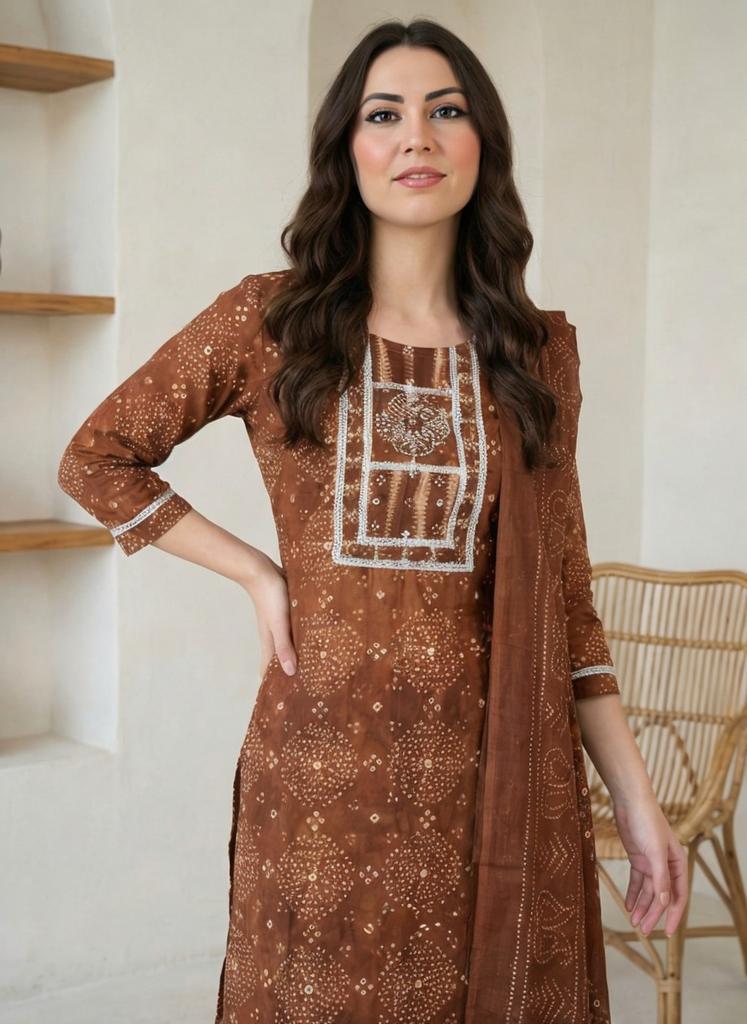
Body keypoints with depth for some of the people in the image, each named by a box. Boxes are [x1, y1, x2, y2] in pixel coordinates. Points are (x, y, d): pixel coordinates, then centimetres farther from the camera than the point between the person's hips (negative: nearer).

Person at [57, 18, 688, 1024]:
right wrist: (258, 572, -2)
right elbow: (95, 460, 7)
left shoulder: (537, 348, 6)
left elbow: (560, 587, 8)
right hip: (323, 769, -1)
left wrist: (634, 793, 4)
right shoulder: (269, 321, -1)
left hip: (501, 776, 2)